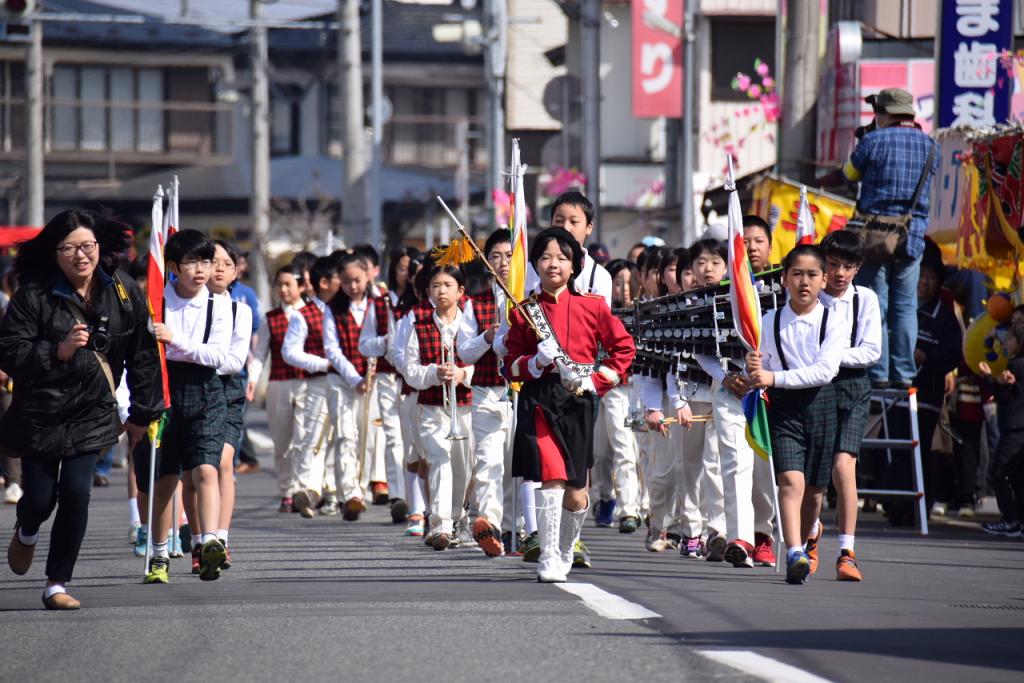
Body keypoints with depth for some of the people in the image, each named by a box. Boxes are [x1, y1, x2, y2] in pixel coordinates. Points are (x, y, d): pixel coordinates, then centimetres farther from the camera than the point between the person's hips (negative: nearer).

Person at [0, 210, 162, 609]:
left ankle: (57, 584, 1)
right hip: (39, 412, -1)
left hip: (91, 413, 1)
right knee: (40, 497, 2)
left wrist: (142, 412, 10)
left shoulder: (123, 292, -1)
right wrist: (59, 351, -28)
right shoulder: (33, 295, -10)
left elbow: (143, 355, 8)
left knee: (76, 493, -10)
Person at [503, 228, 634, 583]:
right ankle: (548, 558, -12)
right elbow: (511, 366, 6)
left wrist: (598, 380, -2)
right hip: (537, 401, -1)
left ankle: (566, 551, 31)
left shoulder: (592, 306, 6)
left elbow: (624, 347, 10)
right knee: (551, 476, -17)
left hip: (578, 400, 1)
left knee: (576, 491, 5)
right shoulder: (524, 312, 6)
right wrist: (537, 361, -14)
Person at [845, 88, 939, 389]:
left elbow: (851, 173, 8)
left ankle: (878, 374, -2)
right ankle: (904, 373, 5)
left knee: (874, 305, 0)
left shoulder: (874, 141, -7)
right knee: (905, 306, 9)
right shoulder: (930, 145, 7)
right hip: (913, 236, 4)